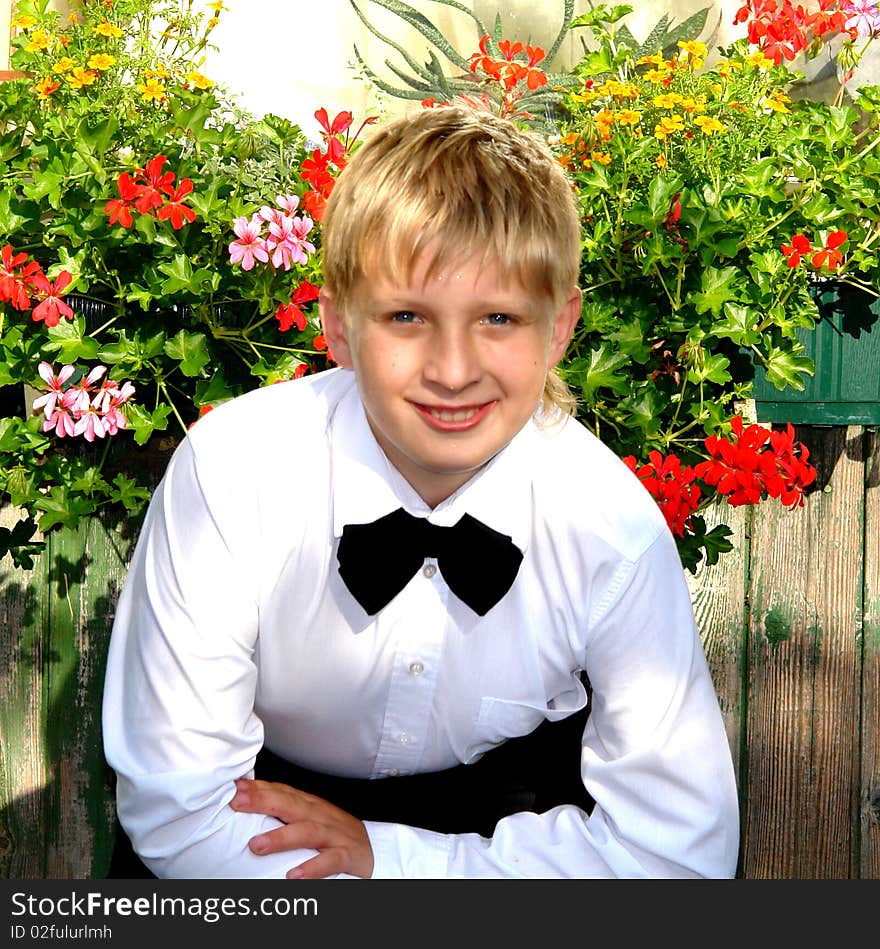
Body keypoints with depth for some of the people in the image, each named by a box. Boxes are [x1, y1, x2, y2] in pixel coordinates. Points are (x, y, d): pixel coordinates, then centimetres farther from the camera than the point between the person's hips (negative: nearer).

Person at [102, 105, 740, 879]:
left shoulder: (613, 525, -22)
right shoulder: (228, 472, -25)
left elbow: (684, 842, -19)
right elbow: (178, 804, -22)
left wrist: (384, 855, -22)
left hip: (505, 797, 1)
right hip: (278, 796, 0)